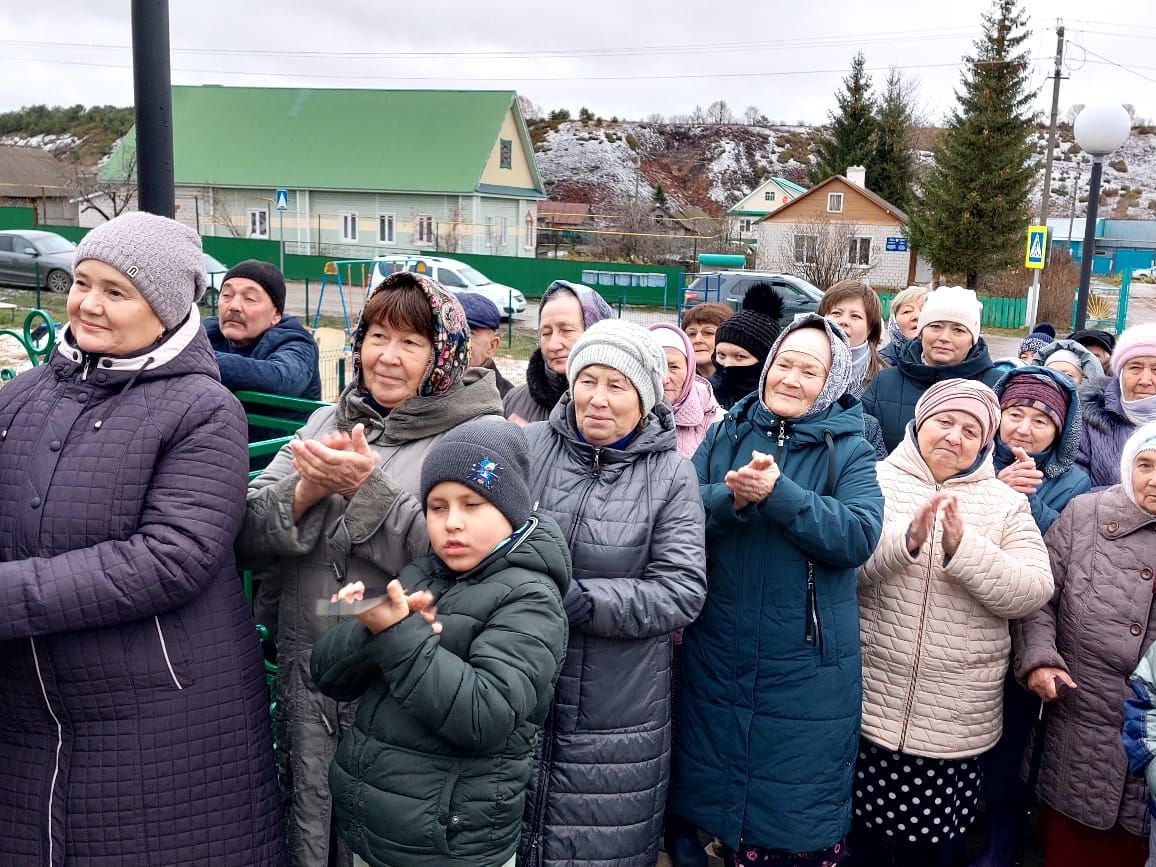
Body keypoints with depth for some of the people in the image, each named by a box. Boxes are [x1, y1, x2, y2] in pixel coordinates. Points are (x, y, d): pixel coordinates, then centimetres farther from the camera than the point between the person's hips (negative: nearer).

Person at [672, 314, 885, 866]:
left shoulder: (849, 451, -3)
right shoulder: (727, 432, 4)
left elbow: (858, 537, -18)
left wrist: (777, 493, -27)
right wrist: (731, 497, -23)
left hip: (805, 668, -2)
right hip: (718, 657, 3)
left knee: (800, 816, 9)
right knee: (719, 796, 18)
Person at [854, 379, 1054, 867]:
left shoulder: (1006, 503, 7)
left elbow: (1033, 592, -4)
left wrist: (963, 548, -18)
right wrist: (906, 539, -23)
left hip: (955, 723, 1)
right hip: (867, 705, -1)